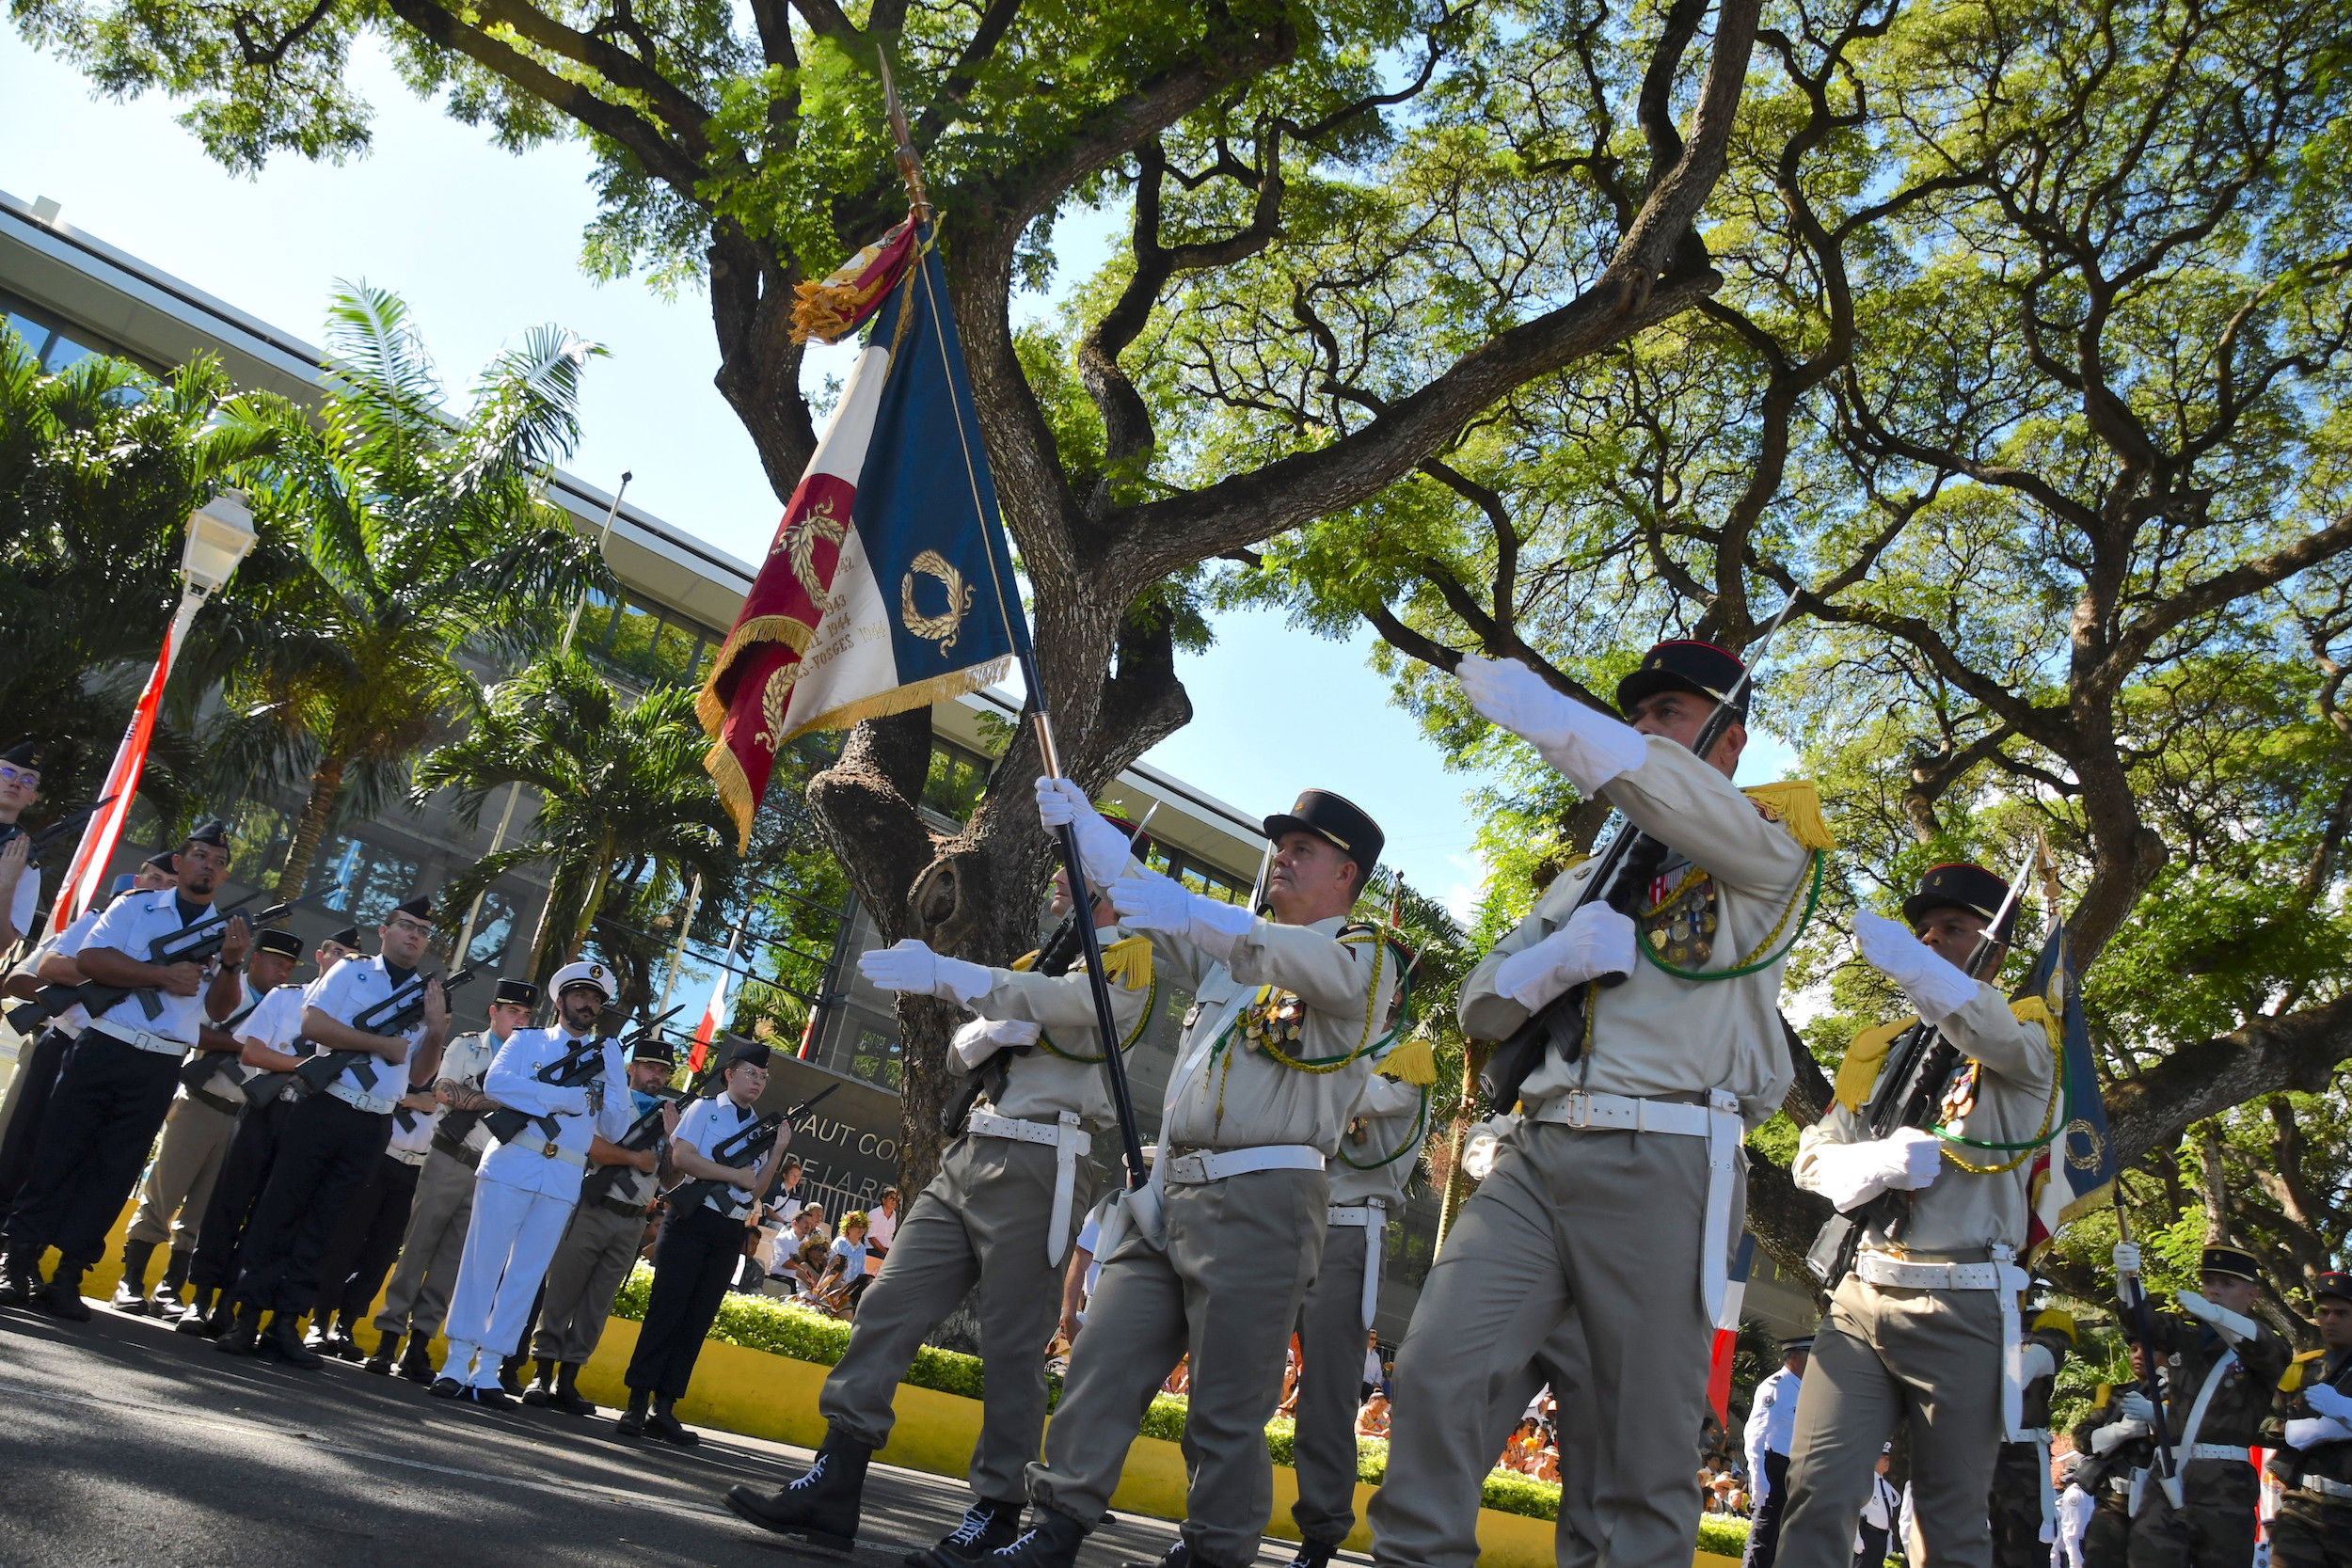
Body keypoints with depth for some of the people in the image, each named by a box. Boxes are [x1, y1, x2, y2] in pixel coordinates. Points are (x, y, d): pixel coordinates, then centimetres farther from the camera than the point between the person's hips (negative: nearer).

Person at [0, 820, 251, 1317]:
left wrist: (230, 964, -16)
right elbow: (89, 958, -9)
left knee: (114, 1172, 3)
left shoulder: (227, 933, 11)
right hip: (103, 1049, -1)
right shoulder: (135, 907, 7)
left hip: (159, 1069, 2)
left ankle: (67, 1277, 10)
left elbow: (219, 1008, 2)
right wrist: (161, 974, -18)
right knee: (58, 1154, 1)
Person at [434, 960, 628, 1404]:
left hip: (564, 1180, 2)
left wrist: (606, 1084, -6)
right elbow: (496, 1083, -10)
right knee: (483, 1260, -1)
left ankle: (487, 1369, 10)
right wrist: (566, 1096, -12)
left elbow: (615, 1131, 8)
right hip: (511, 1164, -2)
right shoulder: (527, 1040, 11)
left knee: (526, 1274, 3)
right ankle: (456, 1362, 7)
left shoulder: (609, 1057, 14)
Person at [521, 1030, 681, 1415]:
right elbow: (592, 1147, -15)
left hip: (632, 1223, 4)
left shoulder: (668, 1115, 13)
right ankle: (543, 1377, 7)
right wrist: (636, 1158, -11)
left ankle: (567, 1382, 11)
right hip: (592, 1210, -4)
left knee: (597, 1304, 6)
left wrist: (671, 1134, -7)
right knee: (562, 1291, 0)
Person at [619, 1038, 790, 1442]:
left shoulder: (761, 1127, 16)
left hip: (729, 1233, 5)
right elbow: (681, 1156, -11)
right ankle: (637, 1406, -3)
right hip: (691, 1222, -5)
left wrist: (778, 1151, 0)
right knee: (666, 1310, -7)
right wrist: (734, 1174, -13)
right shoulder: (705, 1109, 4)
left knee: (698, 1320, 4)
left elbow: (755, 1190, 11)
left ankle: (664, 1409, 8)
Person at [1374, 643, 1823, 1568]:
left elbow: (1676, 795, -16)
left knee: (1642, 1454, -1)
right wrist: (1557, 959, -2)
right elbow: (1481, 1007, 19)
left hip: (1663, 1167, -5)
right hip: (1536, 1153, 5)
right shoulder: (1592, 876, 26)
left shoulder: (1768, 851, 9)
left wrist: (1538, 711, -15)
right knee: (1432, 1371, -9)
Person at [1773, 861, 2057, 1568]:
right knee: (1816, 1494, -7)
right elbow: (1812, 1159, 10)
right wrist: (1883, 1160, -14)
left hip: (1962, 1306, -3)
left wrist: (1907, 962, -39)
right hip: (1863, 1295, 3)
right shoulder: (1879, 1051, 18)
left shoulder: (2029, 1039, 6)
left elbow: (2003, 1039, -21)